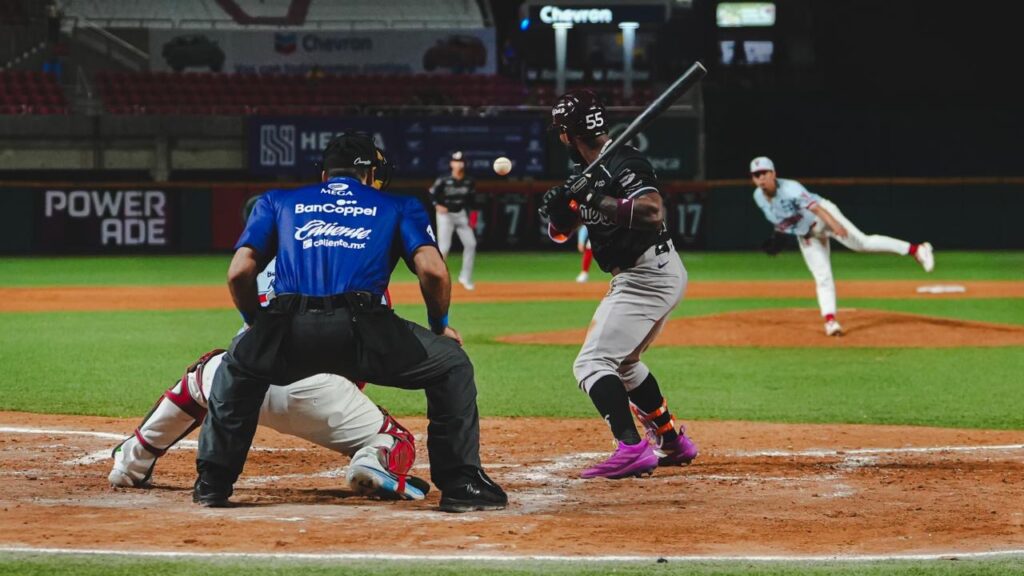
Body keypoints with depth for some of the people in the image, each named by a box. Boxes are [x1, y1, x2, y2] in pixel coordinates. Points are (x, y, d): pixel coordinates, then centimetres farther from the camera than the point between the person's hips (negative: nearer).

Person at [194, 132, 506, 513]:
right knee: (451, 364, 20)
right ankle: (460, 485, 11)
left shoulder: (277, 202, 28)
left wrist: (256, 324, 33)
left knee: (236, 367, 35)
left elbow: (239, 273, 17)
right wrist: (440, 325, 25)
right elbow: (433, 271, 8)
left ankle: (212, 484, 28)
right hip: (360, 330, -2)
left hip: (289, 333, 2)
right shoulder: (399, 207, 24)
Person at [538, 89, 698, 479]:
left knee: (592, 364, -16)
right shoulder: (592, 173, 13)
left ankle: (631, 449, -28)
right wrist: (558, 209, -5)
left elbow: (653, 212, -31)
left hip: (647, 277, -11)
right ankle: (672, 442, 32)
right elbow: (560, 233, 15)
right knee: (621, 362, 26)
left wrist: (599, 201, -30)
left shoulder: (623, 163, -16)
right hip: (652, 276, 11)